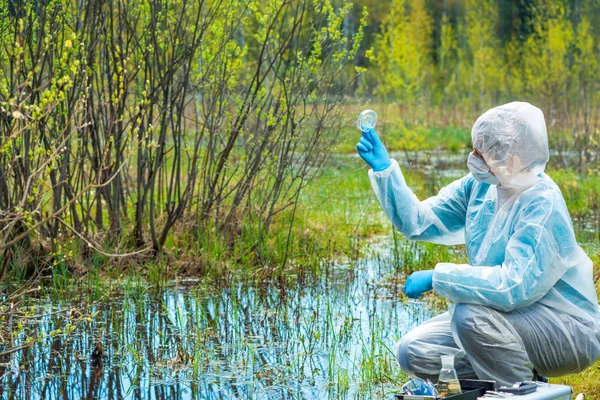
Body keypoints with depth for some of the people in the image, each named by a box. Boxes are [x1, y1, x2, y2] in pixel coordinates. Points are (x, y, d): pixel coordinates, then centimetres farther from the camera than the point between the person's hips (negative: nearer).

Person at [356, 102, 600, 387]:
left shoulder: (543, 207, -26)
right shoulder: (480, 186, -2)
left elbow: (517, 286, -35)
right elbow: (418, 221, 4)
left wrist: (437, 277, -29)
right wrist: (384, 169, -8)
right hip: (511, 318, 8)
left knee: (471, 315, -33)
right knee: (413, 353, -3)